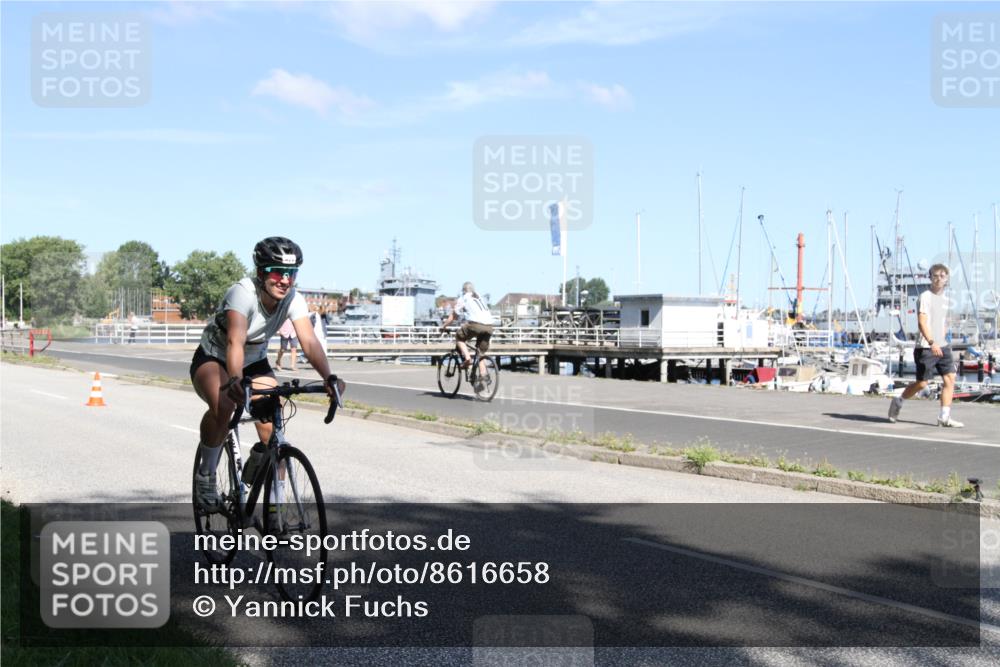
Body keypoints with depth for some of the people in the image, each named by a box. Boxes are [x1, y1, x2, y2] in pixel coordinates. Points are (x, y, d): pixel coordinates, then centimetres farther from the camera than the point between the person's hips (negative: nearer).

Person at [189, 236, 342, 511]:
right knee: (223, 407, -35)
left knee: (274, 431, -12)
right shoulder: (243, 292, -32)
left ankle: (276, 503, 4)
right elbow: (235, 341, -46)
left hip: (255, 363, 4)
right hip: (213, 359, -4)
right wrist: (235, 380, -63)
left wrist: (328, 377, -47)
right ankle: (205, 477, -11)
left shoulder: (293, 300, -19)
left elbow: (310, 342, -30)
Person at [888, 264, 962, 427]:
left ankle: (944, 417, -2)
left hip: (942, 346, 7)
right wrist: (932, 343, -32)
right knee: (922, 383, -3)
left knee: (950, 378, -5)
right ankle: (898, 402, 22)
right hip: (925, 348, -7)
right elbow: (922, 323, -21)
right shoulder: (925, 297, -10)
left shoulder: (945, 299, 15)